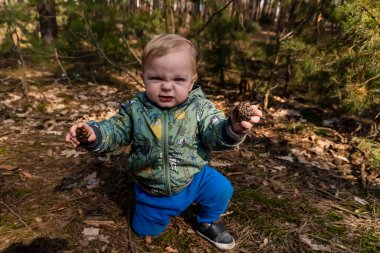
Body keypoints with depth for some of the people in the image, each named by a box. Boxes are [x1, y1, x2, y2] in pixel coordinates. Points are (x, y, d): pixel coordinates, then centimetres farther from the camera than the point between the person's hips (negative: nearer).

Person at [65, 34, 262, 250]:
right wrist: (94, 134, -28)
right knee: (145, 230, 16)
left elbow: (215, 136, -27)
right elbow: (115, 131, -6)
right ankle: (162, 206, 49)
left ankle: (207, 222, 14)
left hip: (193, 179, -1)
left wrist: (233, 128, -50)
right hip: (151, 189, 2)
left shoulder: (200, 107, -18)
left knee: (221, 189, -21)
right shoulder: (135, 109, -15)